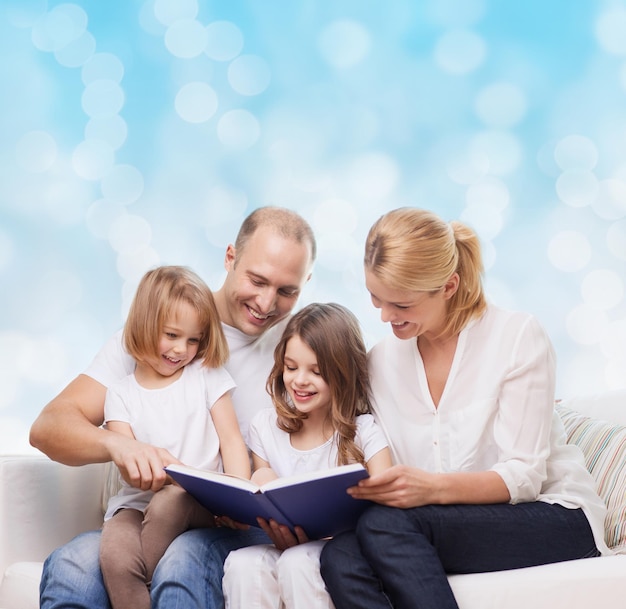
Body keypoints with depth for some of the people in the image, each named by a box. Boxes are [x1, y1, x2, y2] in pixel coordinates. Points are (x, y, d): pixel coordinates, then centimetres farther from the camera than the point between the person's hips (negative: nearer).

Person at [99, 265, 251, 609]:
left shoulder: (207, 376, 9)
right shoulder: (121, 394, 9)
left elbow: (231, 442, 4)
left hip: (201, 503, 0)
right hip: (137, 502, 0)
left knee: (168, 502, -34)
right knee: (115, 555, -30)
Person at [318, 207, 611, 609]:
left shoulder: (518, 335, -7)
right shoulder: (381, 361, 7)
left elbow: (523, 476, -12)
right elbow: (398, 485, 5)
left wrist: (433, 487, -31)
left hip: (552, 519, -4)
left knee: (386, 524, -31)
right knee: (339, 556, -29)